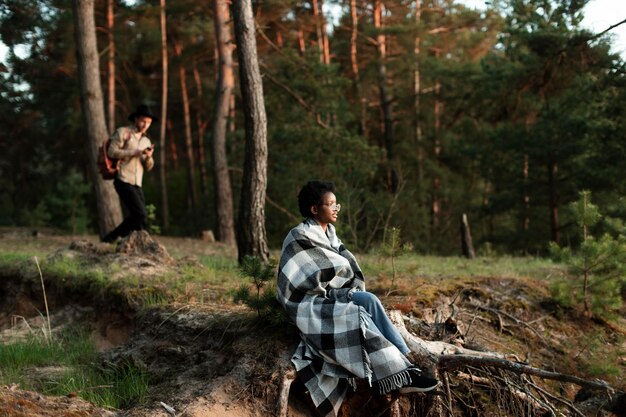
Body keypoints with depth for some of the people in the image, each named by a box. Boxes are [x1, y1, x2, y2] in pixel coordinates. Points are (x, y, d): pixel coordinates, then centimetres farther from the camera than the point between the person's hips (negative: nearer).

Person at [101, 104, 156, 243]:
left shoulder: (146, 141, 19)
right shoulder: (123, 132, 0)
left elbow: (148, 167, 15)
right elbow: (112, 152, -11)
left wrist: (149, 157, -7)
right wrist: (134, 152, -15)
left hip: (137, 184, 7)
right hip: (124, 181, -7)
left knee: (136, 217, 6)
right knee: (141, 215, -15)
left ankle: (109, 239, 16)